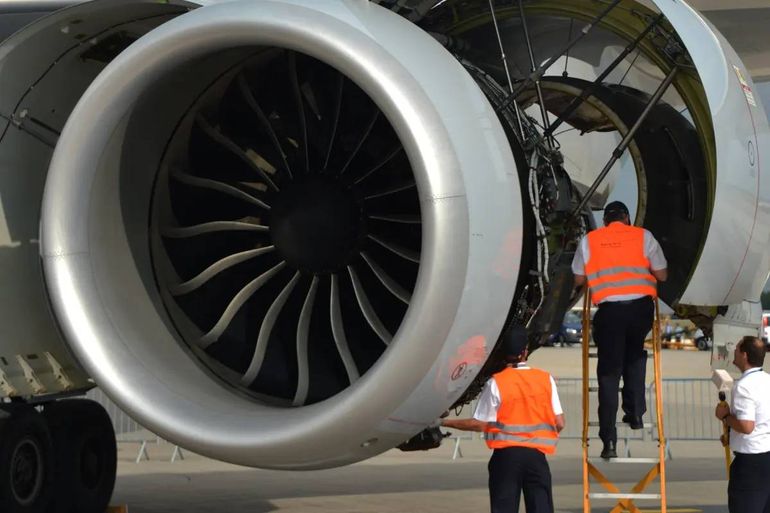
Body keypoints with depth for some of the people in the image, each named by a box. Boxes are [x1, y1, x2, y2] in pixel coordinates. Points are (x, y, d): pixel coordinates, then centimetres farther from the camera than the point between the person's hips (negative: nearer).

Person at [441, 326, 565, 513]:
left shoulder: (496, 383, -6)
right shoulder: (546, 379, 1)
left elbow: (480, 424, -5)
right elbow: (559, 423, 0)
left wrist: (446, 422, 6)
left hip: (506, 455, -1)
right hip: (536, 455, 2)